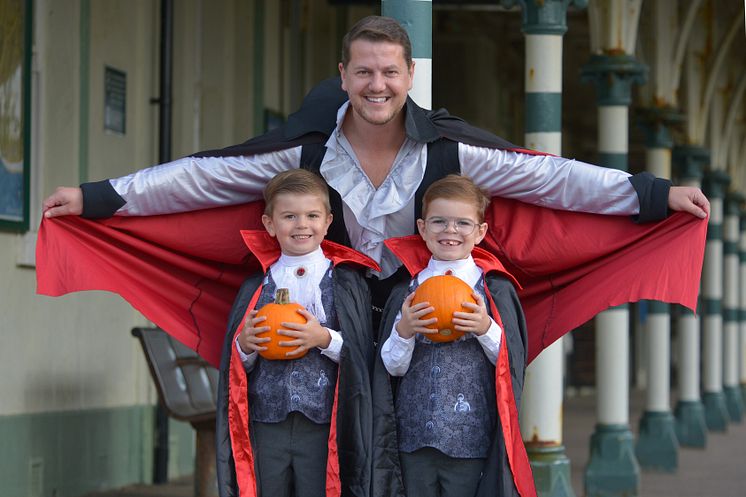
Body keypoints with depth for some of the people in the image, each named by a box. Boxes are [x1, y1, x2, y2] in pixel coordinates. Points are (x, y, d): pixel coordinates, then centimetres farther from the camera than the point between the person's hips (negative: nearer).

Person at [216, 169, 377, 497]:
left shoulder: (346, 282, 3)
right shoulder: (255, 287, 9)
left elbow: (361, 359, -2)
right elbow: (237, 369, 11)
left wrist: (326, 339, -18)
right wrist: (244, 346, -10)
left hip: (323, 429, -2)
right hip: (264, 427, 2)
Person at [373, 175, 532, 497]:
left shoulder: (496, 289, 2)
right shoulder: (406, 291, 8)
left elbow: (512, 362, 1)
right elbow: (392, 367, 6)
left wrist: (487, 329, -16)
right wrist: (403, 331, -12)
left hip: (472, 441, -2)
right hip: (414, 441, 2)